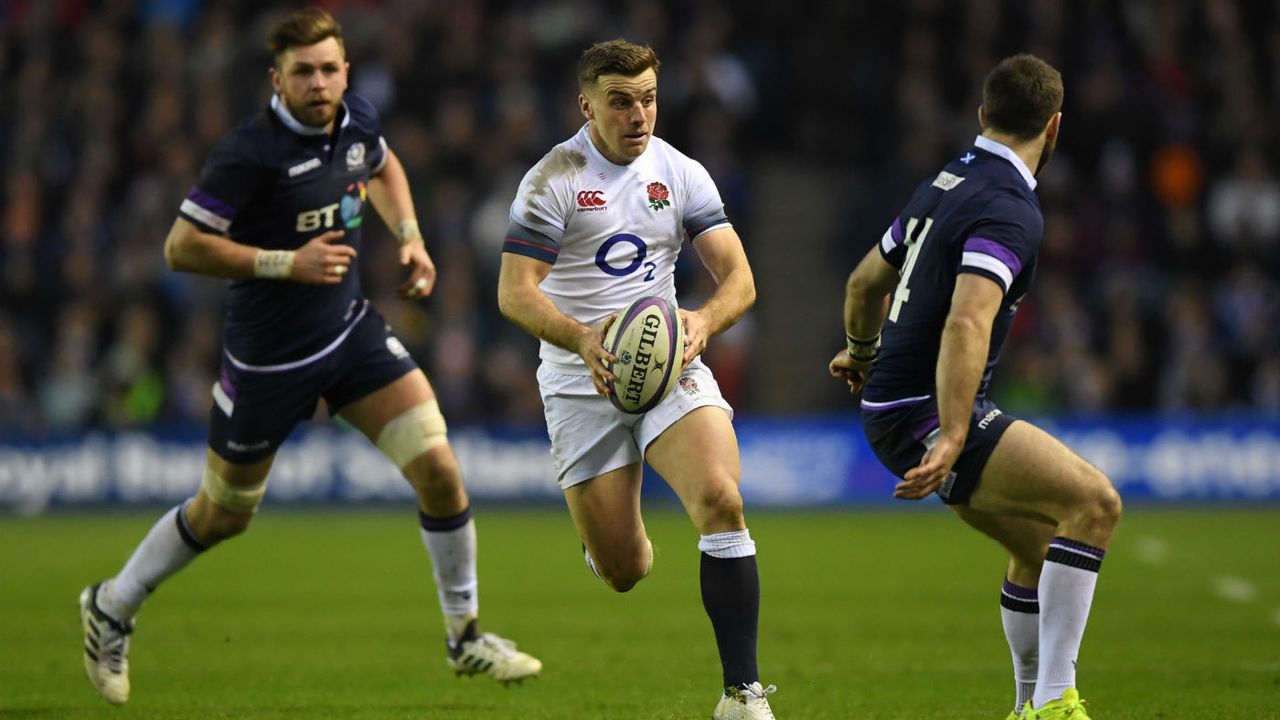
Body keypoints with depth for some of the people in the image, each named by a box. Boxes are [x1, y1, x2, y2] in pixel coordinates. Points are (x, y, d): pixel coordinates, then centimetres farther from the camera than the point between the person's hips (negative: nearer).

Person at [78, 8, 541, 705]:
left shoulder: (356, 120, -3)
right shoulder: (252, 151, -23)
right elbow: (181, 247, -21)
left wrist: (409, 236, 7)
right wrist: (288, 263, -24)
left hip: (352, 332, 5)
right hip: (268, 355, -5)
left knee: (438, 468, -8)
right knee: (223, 515, 10)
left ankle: (464, 635, 9)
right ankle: (111, 609, 35)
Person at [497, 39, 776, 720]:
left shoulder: (680, 173, 3)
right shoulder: (553, 179, -7)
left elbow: (738, 276, 0)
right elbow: (514, 292, -13)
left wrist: (703, 321, -22)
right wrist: (582, 337, -31)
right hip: (582, 383, -2)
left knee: (721, 500, -25)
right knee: (622, 572, -2)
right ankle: (599, 535, 40)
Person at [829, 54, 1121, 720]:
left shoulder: (943, 184, 13)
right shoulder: (1009, 210, -17)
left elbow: (866, 280, 28)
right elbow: (966, 325, -31)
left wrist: (862, 352, 47)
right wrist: (951, 439, -37)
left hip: (892, 406, 10)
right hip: (926, 413, -10)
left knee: (1040, 544, 19)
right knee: (1094, 501, -20)